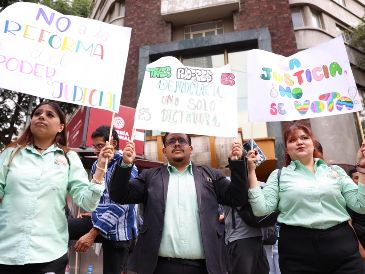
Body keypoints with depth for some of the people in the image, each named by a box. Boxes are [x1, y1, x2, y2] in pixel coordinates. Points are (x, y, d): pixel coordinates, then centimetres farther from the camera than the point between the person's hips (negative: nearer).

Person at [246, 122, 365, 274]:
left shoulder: (335, 171, 11)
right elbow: (261, 209, -6)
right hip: (297, 250, -2)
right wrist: (251, 171, -8)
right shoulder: (279, 175, 4)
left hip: (341, 245, 2)